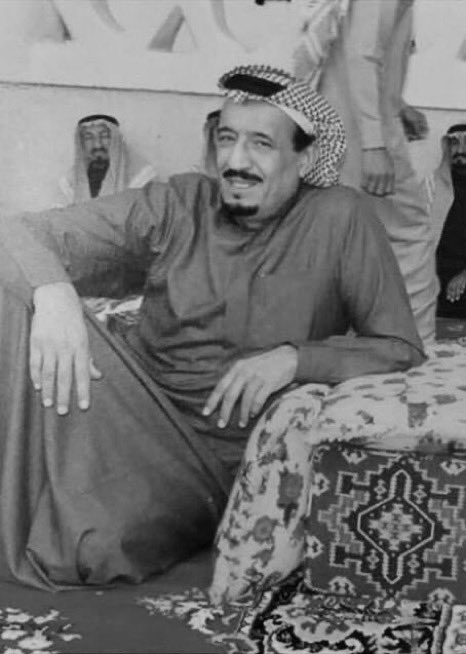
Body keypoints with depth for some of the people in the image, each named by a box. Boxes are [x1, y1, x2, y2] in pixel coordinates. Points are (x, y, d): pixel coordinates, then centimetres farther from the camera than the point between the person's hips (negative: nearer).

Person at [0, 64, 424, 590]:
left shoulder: (342, 219, -6)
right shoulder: (175, 206, 0)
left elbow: (402, 351, -4)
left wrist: (295, 358, -20)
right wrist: (52, 292, -27)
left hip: (224, 455, -2)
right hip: (136, 403, 3)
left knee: (96, 544, -32)